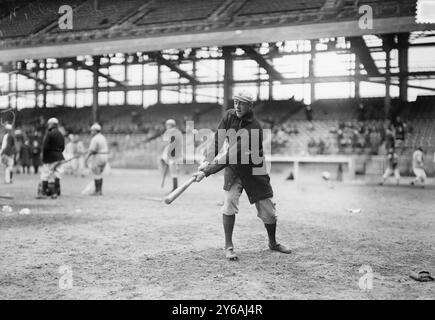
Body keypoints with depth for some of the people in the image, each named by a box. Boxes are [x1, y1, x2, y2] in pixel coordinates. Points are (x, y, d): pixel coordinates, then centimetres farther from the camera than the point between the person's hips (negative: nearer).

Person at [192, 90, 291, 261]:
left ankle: (273, 242, 31)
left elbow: (231, 155, -34)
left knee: (268, 209, 3)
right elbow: (217, 140, -10)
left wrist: (207, 172, -38)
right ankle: (228, 246, -7)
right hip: (233, 167, 3)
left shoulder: (253, 129, -29)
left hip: (254, 170, -3)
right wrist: (207, 161, -27)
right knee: (230, 200, -19)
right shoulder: (229, 116, -9)